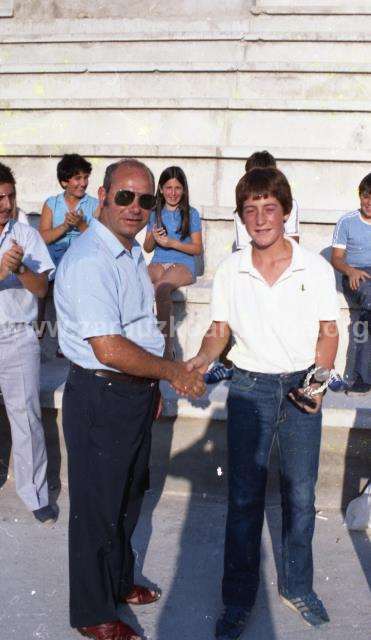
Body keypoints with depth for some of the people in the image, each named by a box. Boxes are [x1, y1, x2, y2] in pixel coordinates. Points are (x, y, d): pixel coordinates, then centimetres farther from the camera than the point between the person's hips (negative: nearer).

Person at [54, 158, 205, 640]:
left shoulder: (132, 253, 10)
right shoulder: (88, 261, -23)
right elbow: (109, 349, -28)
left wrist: (153, 387, 17)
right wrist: (173, 372, -18)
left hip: (136, 393, 9)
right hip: (100, 398, -9)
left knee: (128, 498, 24)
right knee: (98, 508, 7)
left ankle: (119, 583, 46)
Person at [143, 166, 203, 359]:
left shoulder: (191, 214, 7)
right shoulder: (155, 213, 17)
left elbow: (197, 249, 3)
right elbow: (147, 248, 20)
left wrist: (172, 243, -9)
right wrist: (153, 238, -3)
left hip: (183, 265, -3)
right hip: (158, 263, 3)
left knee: (161, 287, -36)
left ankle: (165, 346, -32)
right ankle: (166, 344, -31)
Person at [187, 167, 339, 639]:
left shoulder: (316, 268, -5)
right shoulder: (229, 272, -3)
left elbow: (328, 333, 2)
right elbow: (220, 331, 5)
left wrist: (319, 379, -12)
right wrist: (201, 360, -14)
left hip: (302, 388, 0)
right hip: (249, 388, 0)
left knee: (300, 495, 12)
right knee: (244, 498, 6)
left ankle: (297, 586, 34)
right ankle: (238, 598, 24)